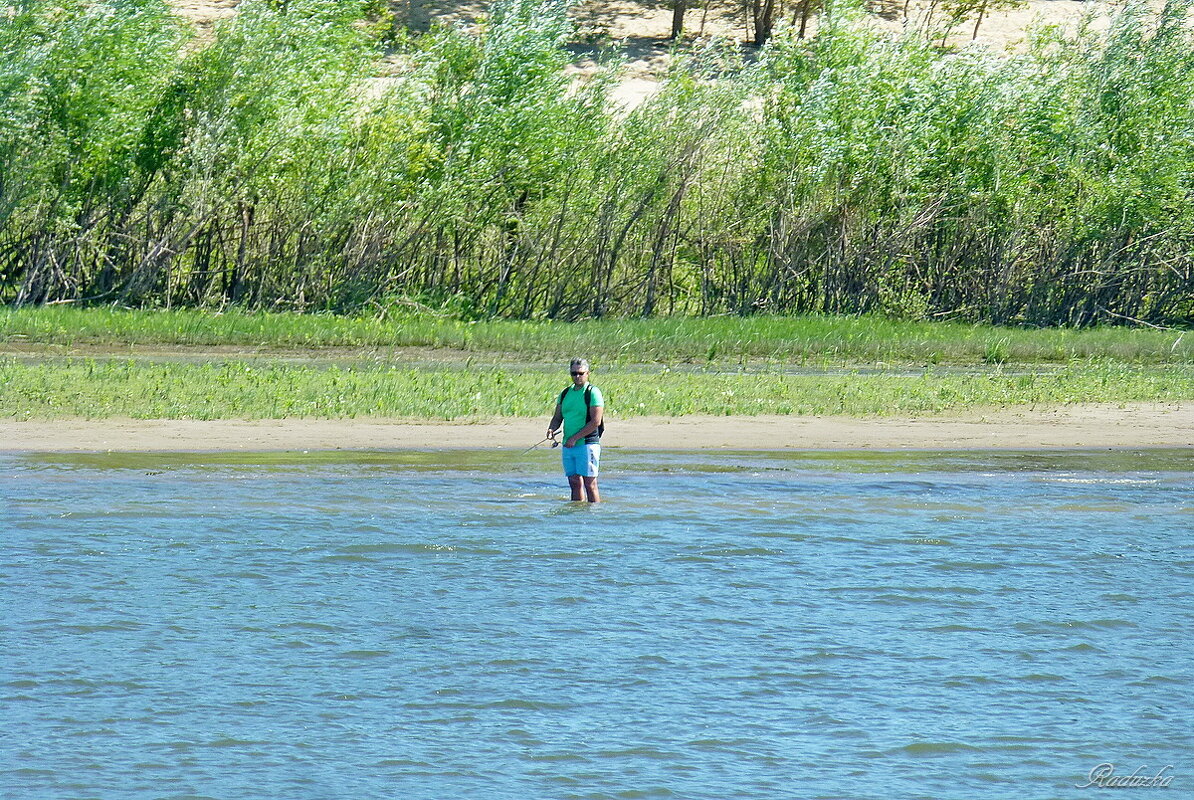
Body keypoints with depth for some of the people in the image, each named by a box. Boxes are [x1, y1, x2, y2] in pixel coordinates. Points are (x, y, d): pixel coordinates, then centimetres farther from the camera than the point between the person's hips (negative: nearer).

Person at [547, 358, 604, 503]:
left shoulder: (593, 393, -6)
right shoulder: (565, 393, 15)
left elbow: (595, 421, -13)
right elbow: (557, 417, 19)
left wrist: (575, 438, -17)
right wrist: (551, 429, -4)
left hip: (587, 444, -7)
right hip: (568, 446, 7)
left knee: (590, 484, -9)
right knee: (575, 483, 6)